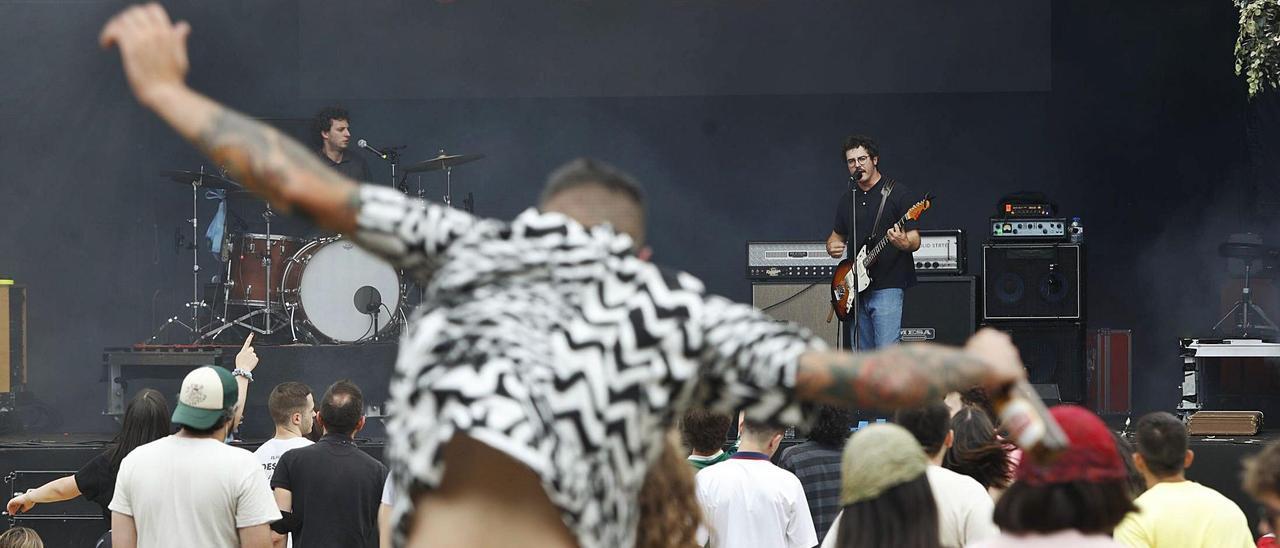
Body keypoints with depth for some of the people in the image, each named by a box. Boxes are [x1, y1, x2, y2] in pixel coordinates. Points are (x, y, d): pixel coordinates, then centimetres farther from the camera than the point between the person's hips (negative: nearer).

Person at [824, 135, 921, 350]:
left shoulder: (898, 193, -3)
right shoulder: (846, 199, 15)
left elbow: (915, 240, -5)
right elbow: (837, 234, 27)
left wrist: (904, 243, -29)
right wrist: (832, 246, 3)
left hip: (887, 287, -6)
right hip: (855, 290, 6)